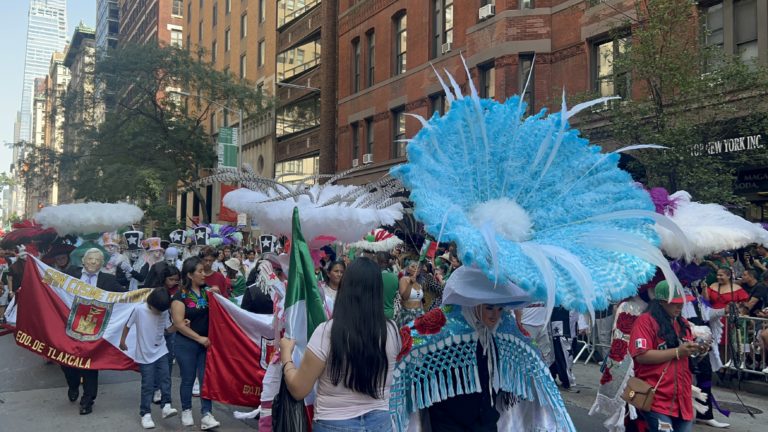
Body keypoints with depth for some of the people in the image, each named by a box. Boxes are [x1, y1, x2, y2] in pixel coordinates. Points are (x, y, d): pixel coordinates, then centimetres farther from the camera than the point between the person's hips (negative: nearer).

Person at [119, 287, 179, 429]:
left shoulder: (164, 312, -7)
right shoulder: (139, 310, -18)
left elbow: (168, 329, 3)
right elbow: (127, 325, -4)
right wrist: (122, 341, 6)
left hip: (161, 352, 3)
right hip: (145, 355, -3)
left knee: (165, 378, -6)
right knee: (147, 385, 2)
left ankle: (166, 406, 1)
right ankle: (145, 414, 13)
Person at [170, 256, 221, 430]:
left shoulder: (207, 291, 2)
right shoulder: (181, 295, -11)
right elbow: (178, 324, -15)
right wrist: (198, 338, -16)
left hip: (207, 342, 4)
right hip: (187, 343, -3)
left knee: (206, 378, 1)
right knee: (188, 379, 9)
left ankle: (206, 414, 5)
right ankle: (186, 411, 28)